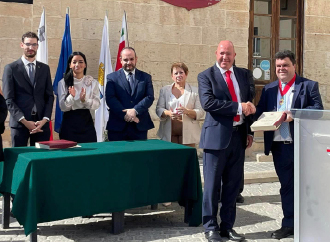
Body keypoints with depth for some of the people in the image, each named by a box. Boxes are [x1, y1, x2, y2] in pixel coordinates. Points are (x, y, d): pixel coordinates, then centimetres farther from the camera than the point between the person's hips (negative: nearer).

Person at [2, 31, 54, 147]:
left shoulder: (45, 68, 13)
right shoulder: (11, 68, 3)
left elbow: (50, 96, 10)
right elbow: (8, 100, -3)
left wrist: (45, 119, -4)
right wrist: (24, 121, -12)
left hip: (41, 123, 3)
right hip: (20, 123, -2)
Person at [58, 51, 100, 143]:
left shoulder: (92, 82, 6)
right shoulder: (63, 83, 1)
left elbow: (97, 104, -1)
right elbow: (63, 107, -3)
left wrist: (84, 100, -20)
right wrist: (71, 97, -21)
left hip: (86, 122, 2)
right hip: (69, 123, -1)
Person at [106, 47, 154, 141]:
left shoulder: (146, 77, 12)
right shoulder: (112, 77, 7)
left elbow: (150, 97, 0)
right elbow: (110, 99, -4)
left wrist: (135, 110, -15)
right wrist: (125, 114, -16)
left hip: (140, 126, 2)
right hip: (117, 126, -1)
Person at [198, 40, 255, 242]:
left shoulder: (243, 74, 13)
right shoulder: (206, 76, -2)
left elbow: (249, 103, 15)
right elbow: (208, 102, -17)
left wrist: (250, 132, 9)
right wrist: (239, 107, -18)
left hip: (239, 135, 5)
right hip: (217, 136, -4)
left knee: (233, 184, 10)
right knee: (212, 184, 2)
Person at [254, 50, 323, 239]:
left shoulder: (309, 86, 1)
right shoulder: (269, 88, 13)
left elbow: (318, 109, -10)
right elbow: (260, 111, 8)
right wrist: (258, 118, -15)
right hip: (279, 145, 4)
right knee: (286, 185, 12)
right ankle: (289, 224, 21)